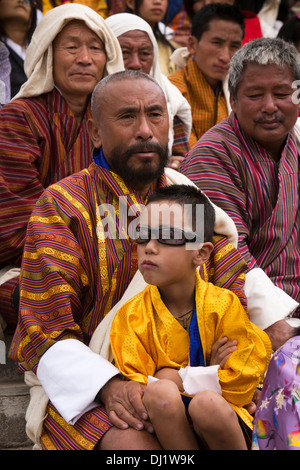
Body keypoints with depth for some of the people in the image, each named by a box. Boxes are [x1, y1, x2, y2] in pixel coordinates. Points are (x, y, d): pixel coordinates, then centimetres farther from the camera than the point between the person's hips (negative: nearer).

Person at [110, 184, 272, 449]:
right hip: (167, 422, 0)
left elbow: (239, 385, -4)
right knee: (160, 392, -33)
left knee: (207, 403, -35)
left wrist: (175, 377, -11)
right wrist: (208, 372, -13)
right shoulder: (131, 316, -3)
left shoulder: (223, 305, -5)